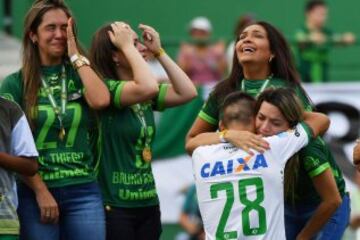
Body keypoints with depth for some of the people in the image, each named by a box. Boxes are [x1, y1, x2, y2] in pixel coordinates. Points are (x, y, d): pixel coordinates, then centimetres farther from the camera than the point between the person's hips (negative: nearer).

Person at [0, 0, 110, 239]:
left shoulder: (80, 74, 11)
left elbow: (100, 100, -12)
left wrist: (76, 55, -3)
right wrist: (41, 192, -10)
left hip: (84, 192, 2)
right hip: (36, 193, -2)